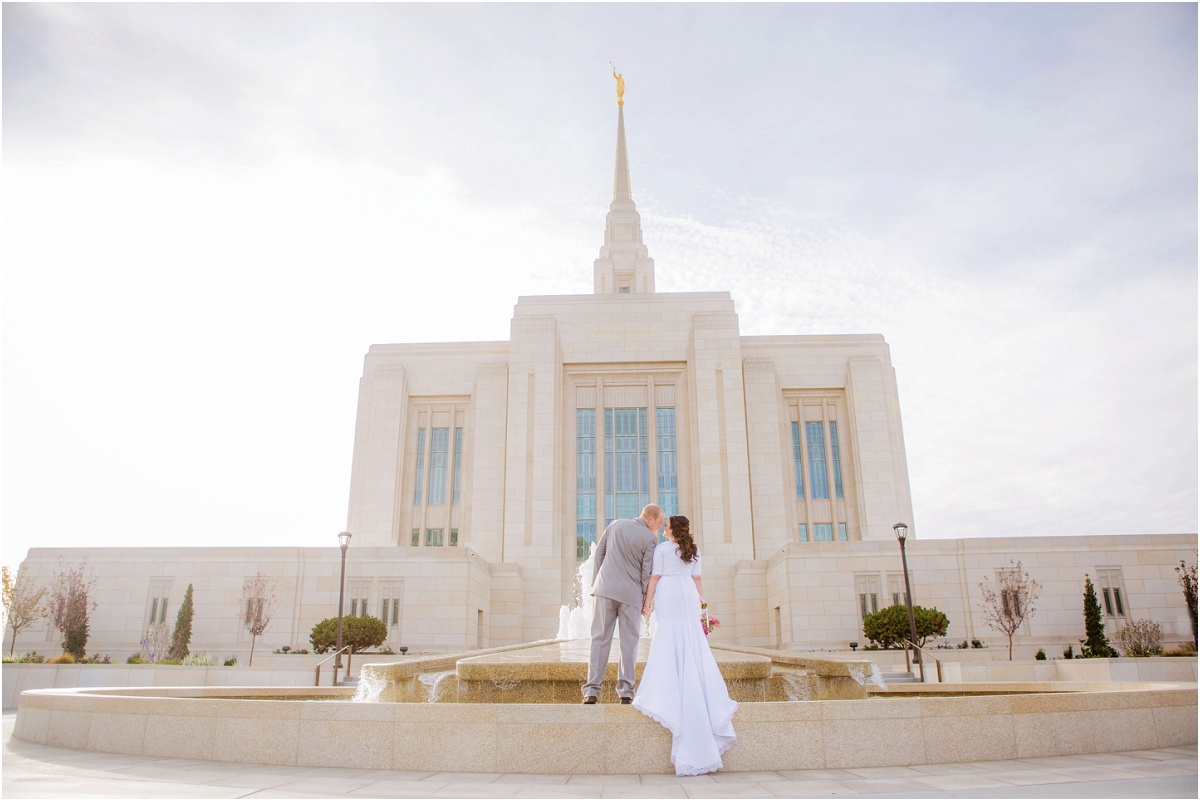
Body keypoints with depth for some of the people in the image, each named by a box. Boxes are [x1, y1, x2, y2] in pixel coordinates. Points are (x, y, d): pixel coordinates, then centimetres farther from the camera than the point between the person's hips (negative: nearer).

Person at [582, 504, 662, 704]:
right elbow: (647, 573, -5)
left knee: (600, 639, 4)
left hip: (605, 588, 3)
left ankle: (592, 691, 0)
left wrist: (596, 581, 16)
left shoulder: (615, 525, 6)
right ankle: (626, 691, 6)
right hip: (631, 593, -3)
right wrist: (646, 600, 6)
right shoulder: (650, 539, -7)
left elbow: (598, 553, 9)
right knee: (629, 641, 8)